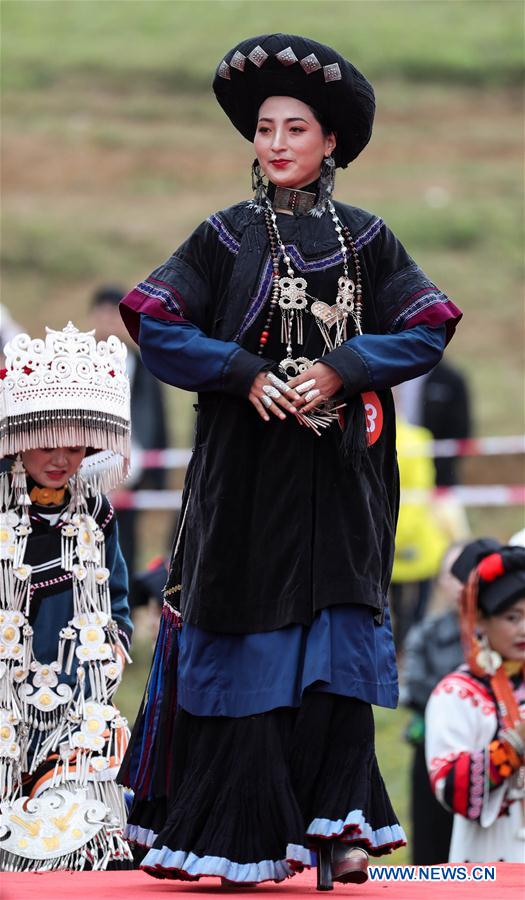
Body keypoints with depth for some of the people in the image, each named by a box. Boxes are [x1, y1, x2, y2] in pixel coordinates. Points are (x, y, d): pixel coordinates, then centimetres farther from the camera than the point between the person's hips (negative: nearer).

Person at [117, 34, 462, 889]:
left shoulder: (365, 239, 8)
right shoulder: (226, 237, 6)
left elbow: (426, 331, 1)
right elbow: (157, 325, -1)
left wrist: (339, 370, -12)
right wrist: (245, 372, -13)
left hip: (339, 473, 1)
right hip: (246, 470, -1)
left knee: (334, 647, -4)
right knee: (249, 644, -3)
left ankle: (335, 825, -1)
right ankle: (242, 837, 1)